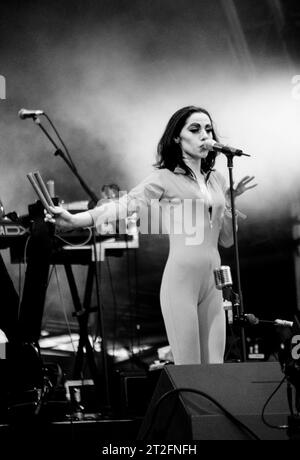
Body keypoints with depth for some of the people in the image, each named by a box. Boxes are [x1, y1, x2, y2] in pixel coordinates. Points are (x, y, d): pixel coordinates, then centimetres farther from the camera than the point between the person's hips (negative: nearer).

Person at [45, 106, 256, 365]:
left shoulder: (217, 180, 15)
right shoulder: (166, 178, -1)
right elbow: (126, 204, -16)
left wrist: (231, 199, 8)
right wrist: (74, 220, -30)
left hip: (213, 284, 6)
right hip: (181, 281, -5)